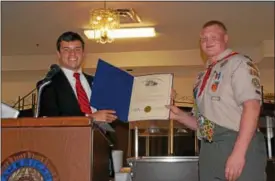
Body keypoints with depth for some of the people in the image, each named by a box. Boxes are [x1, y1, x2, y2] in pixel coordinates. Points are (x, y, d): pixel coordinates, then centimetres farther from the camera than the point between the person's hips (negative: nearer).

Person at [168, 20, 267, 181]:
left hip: (238, 146, -7)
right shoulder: (203, 76, 20)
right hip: (209, 152, 7)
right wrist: (179, 115, 5)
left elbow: (252, 106, -15)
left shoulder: (238, 63, -1)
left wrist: (238, 152, -23)